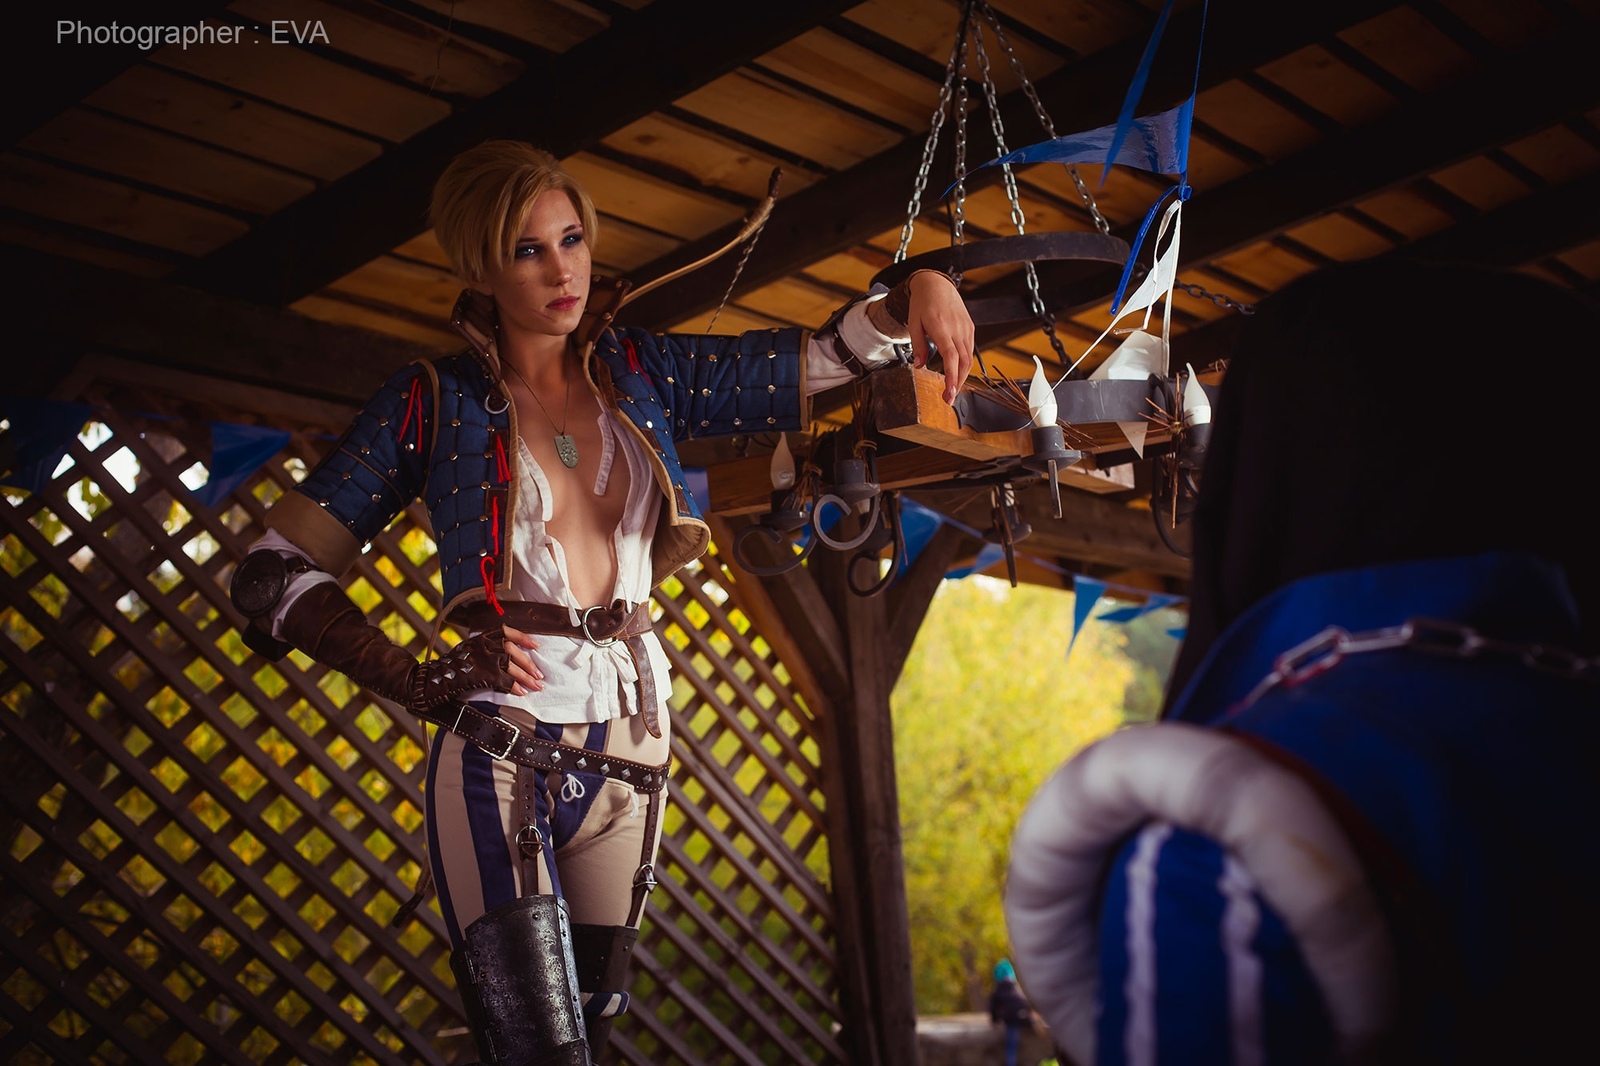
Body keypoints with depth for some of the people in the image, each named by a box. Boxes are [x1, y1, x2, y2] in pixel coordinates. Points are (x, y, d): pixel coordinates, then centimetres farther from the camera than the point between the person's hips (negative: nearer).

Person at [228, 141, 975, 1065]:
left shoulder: (646, 377, 11)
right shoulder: (436, 404, 1)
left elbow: (830, 356, 9)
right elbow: (275, 577, 1)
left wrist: (917, 289, -12)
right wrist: (423, 683, -10)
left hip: (629, 757, 4)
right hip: (499, 753, -4)